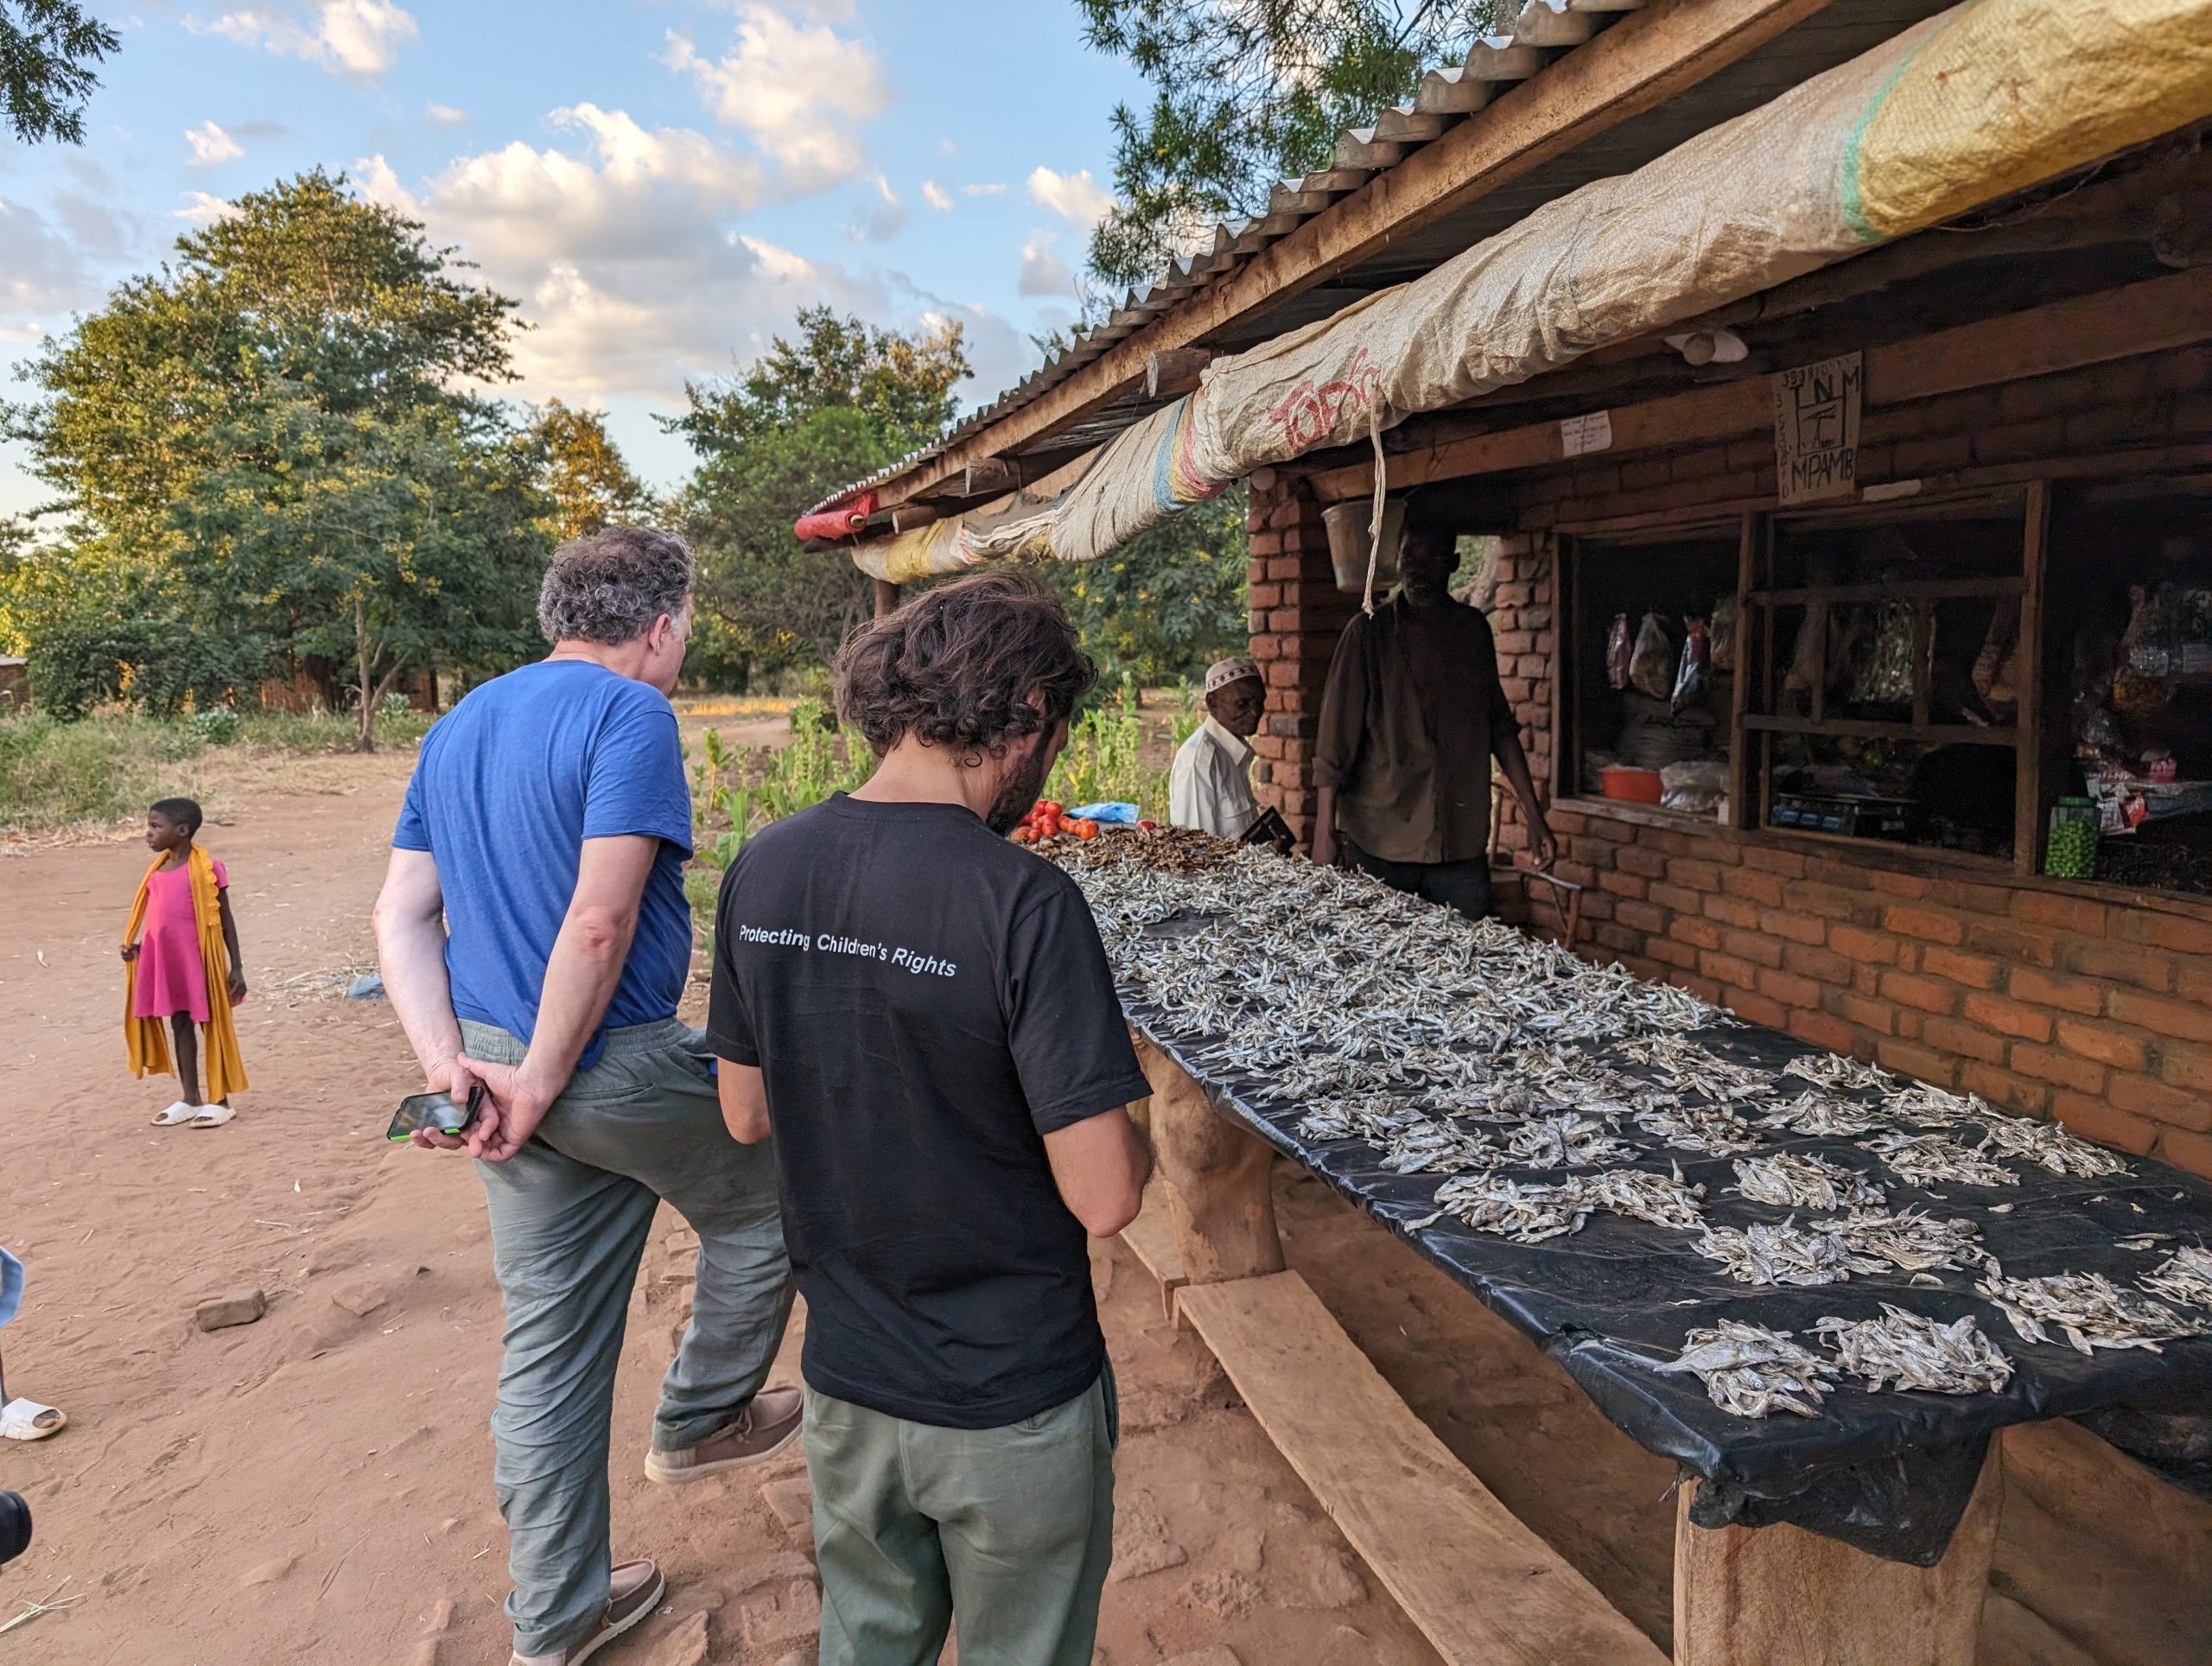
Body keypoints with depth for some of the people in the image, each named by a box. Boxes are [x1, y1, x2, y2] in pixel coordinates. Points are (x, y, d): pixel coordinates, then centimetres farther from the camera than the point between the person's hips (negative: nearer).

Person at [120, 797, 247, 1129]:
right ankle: (190, 1099, 22)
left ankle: (220, 1100, 11)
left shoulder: (206, 868, -10)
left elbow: (225, 920, -8)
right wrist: (136, 946, 0)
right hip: (166, 961, 7)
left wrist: (236, 967, -9)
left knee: (211, 1023, 3)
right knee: (179, 1025, 13)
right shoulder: (157, 871, 9)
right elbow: (159, 919, 17)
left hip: (199, 959, -7)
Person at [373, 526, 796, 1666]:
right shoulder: (630, 714, -13)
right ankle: (697, 1421, 36)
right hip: (617, 1063, -8)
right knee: (761, 1208, 21)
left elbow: (401, 916, 9)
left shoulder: (457, 728, 13)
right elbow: (600, 920, -23)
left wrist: (450, 1062, 1)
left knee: (548, 1350, 17)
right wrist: (541, 1085, -16)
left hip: (499, 1062, 8)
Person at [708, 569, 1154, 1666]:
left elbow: (747, 1116, 4)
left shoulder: (762, 870, -8)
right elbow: (1104, 1199, -23)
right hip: (1010, 1401, -5)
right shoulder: (1026, 904, -26)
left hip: (846, 1379, 5)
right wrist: (1125, 1132, -3)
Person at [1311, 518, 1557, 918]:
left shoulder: (1474, 630, 8)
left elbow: (1500, 726, 15)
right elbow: (1335, 740, -6)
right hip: (1377, 844, -3)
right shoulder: (1368, 632, -3)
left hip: (1462, 843, 3)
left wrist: (1534, 816, 13)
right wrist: (1324, 831, -10)